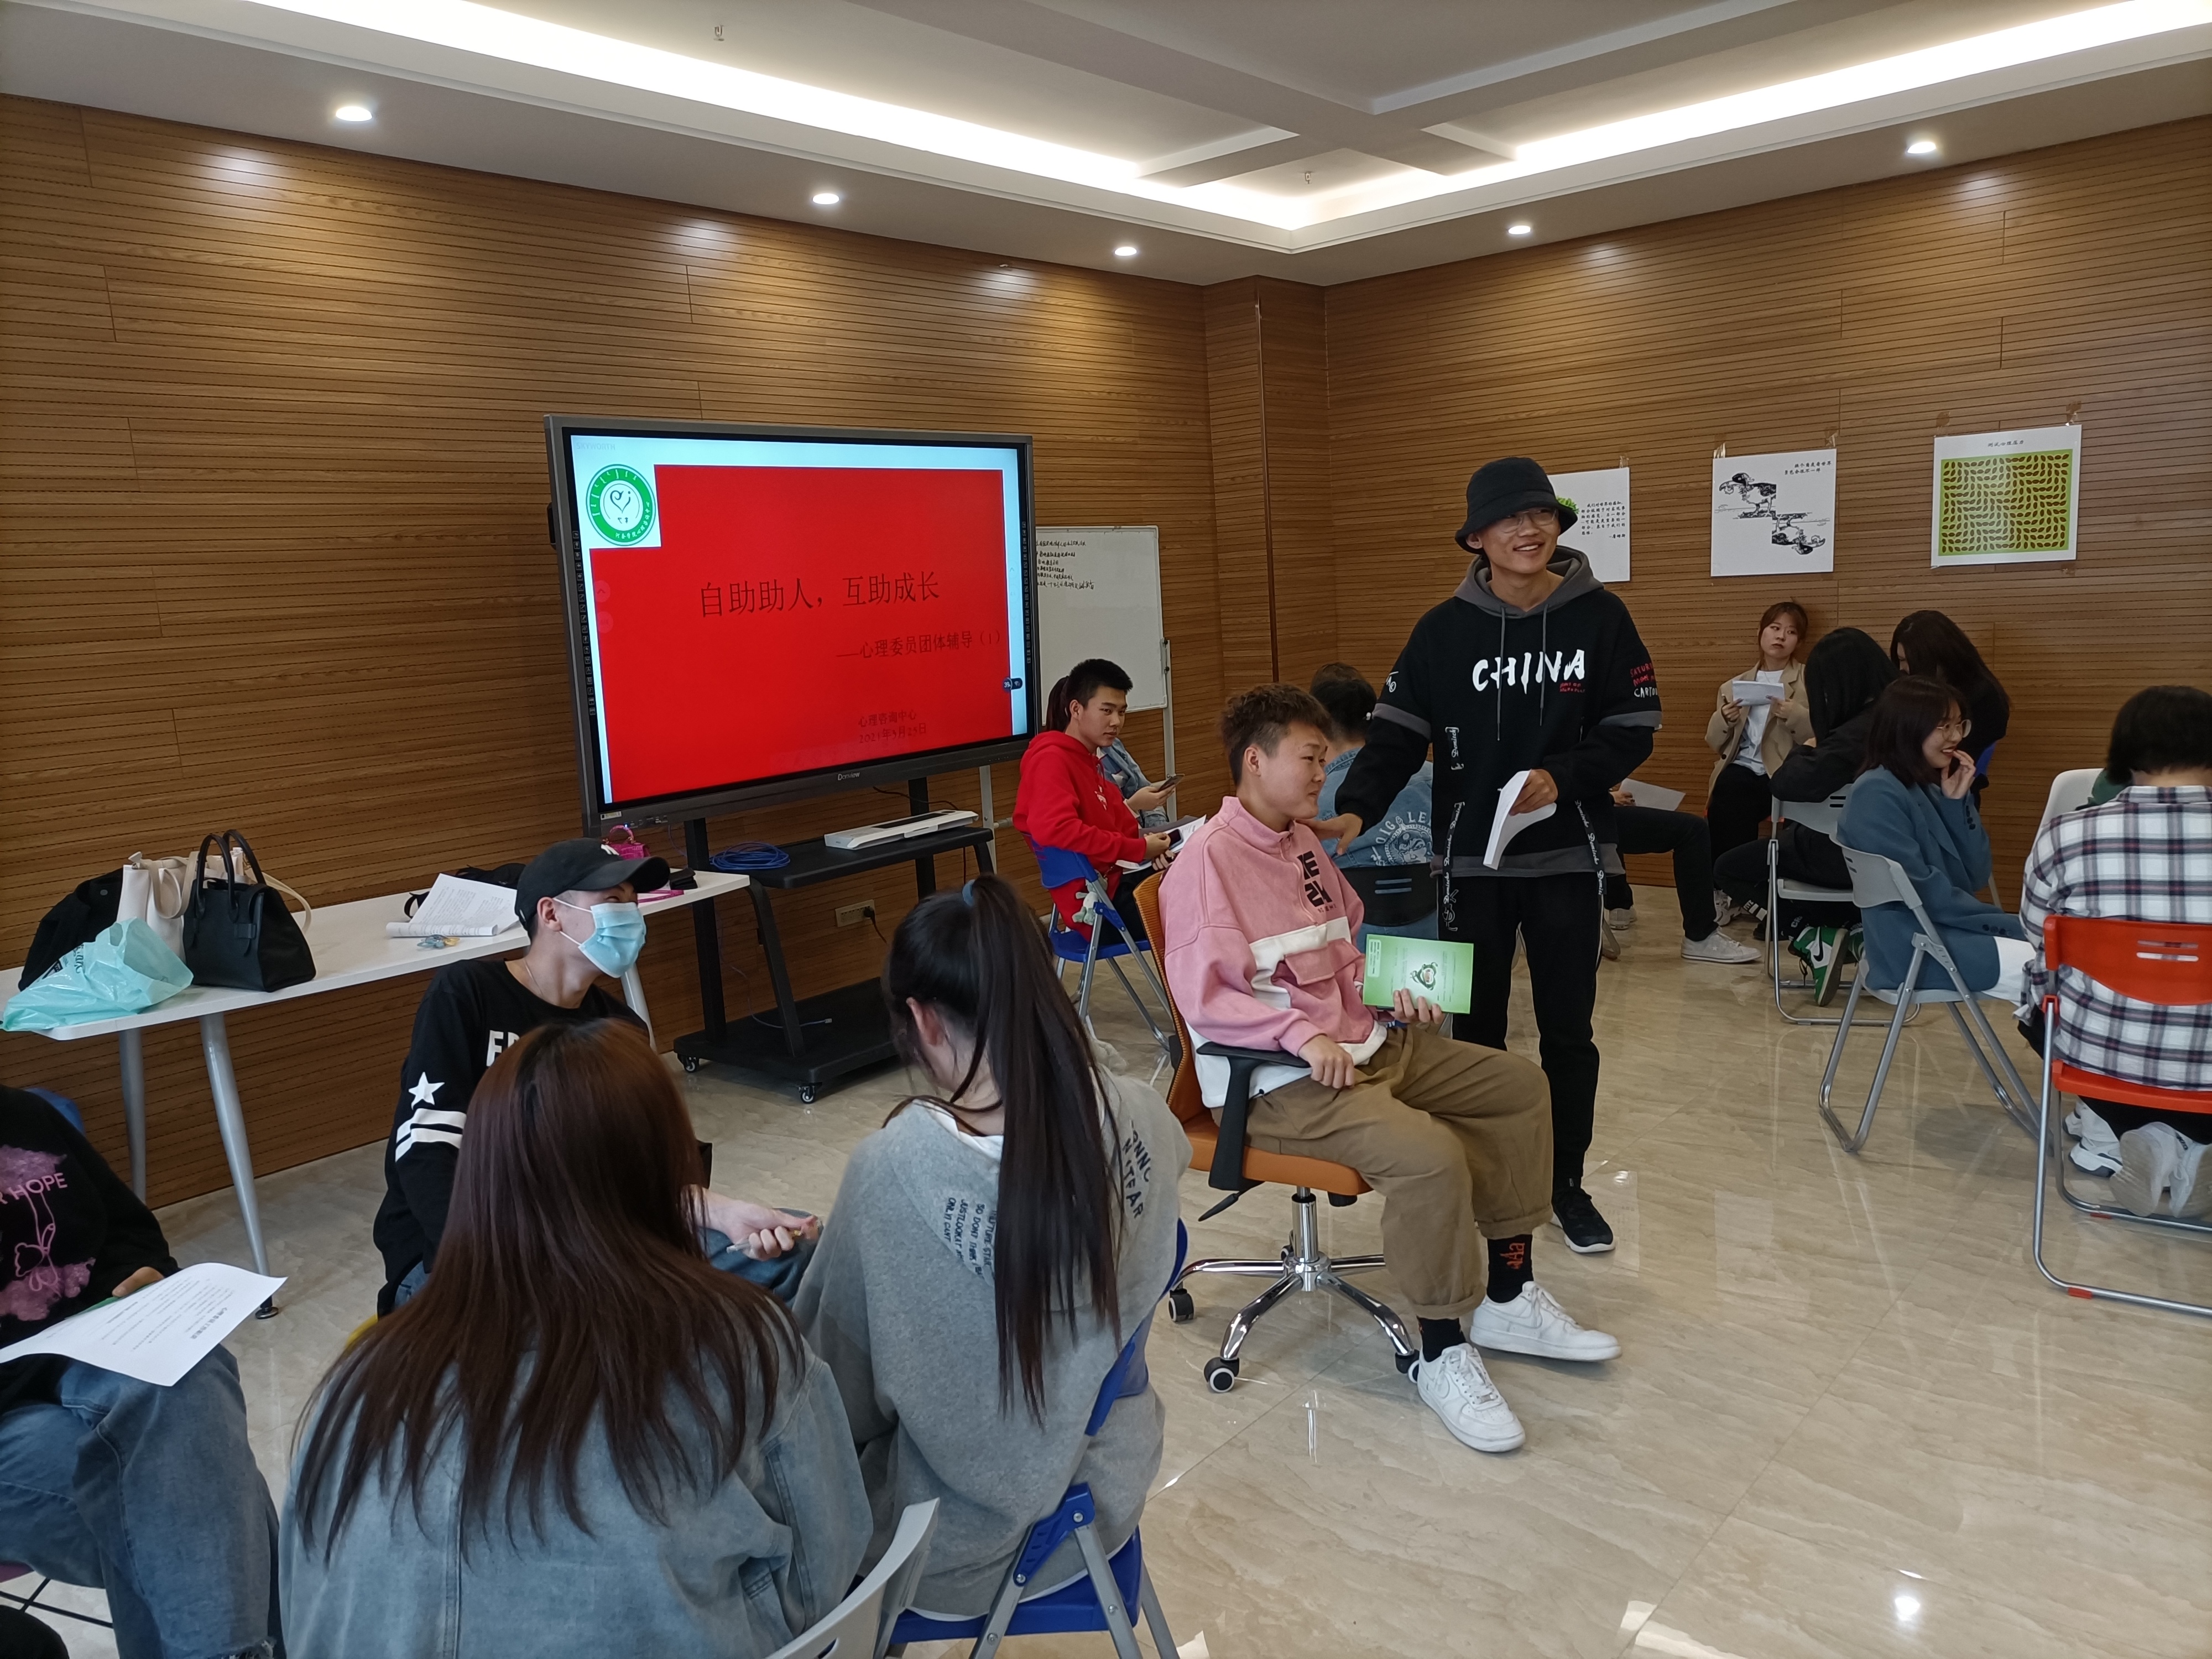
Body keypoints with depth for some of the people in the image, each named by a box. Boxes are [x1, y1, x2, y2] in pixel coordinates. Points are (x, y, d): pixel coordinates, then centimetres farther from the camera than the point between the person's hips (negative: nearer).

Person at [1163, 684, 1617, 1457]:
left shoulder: (1304, 844, 13)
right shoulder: (1207, 859, -15)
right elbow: (1204, 996, -21)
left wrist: (1393, 990, 8)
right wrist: (1302, 1035, -29)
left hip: (1365, 1044, 10)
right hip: (1276, 1080, -10)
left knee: (1517, 1085, 9)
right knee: (1430, 1154, -31)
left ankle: (1508, 1297, 16)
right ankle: (1442, 1352, -9)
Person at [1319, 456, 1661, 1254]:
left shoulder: (1599, 618, -1)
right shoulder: (1445, 629, -2)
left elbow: (1633, 732, -1)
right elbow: (1397, 732, -6)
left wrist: (1560, 777, -17)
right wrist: (1357, 810, -21)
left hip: (1569, 859, 0)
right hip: (1472, 861, 0)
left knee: (1568, 1030, 9)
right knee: (1476, 1030, 9)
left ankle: (1566, 1183, 26)